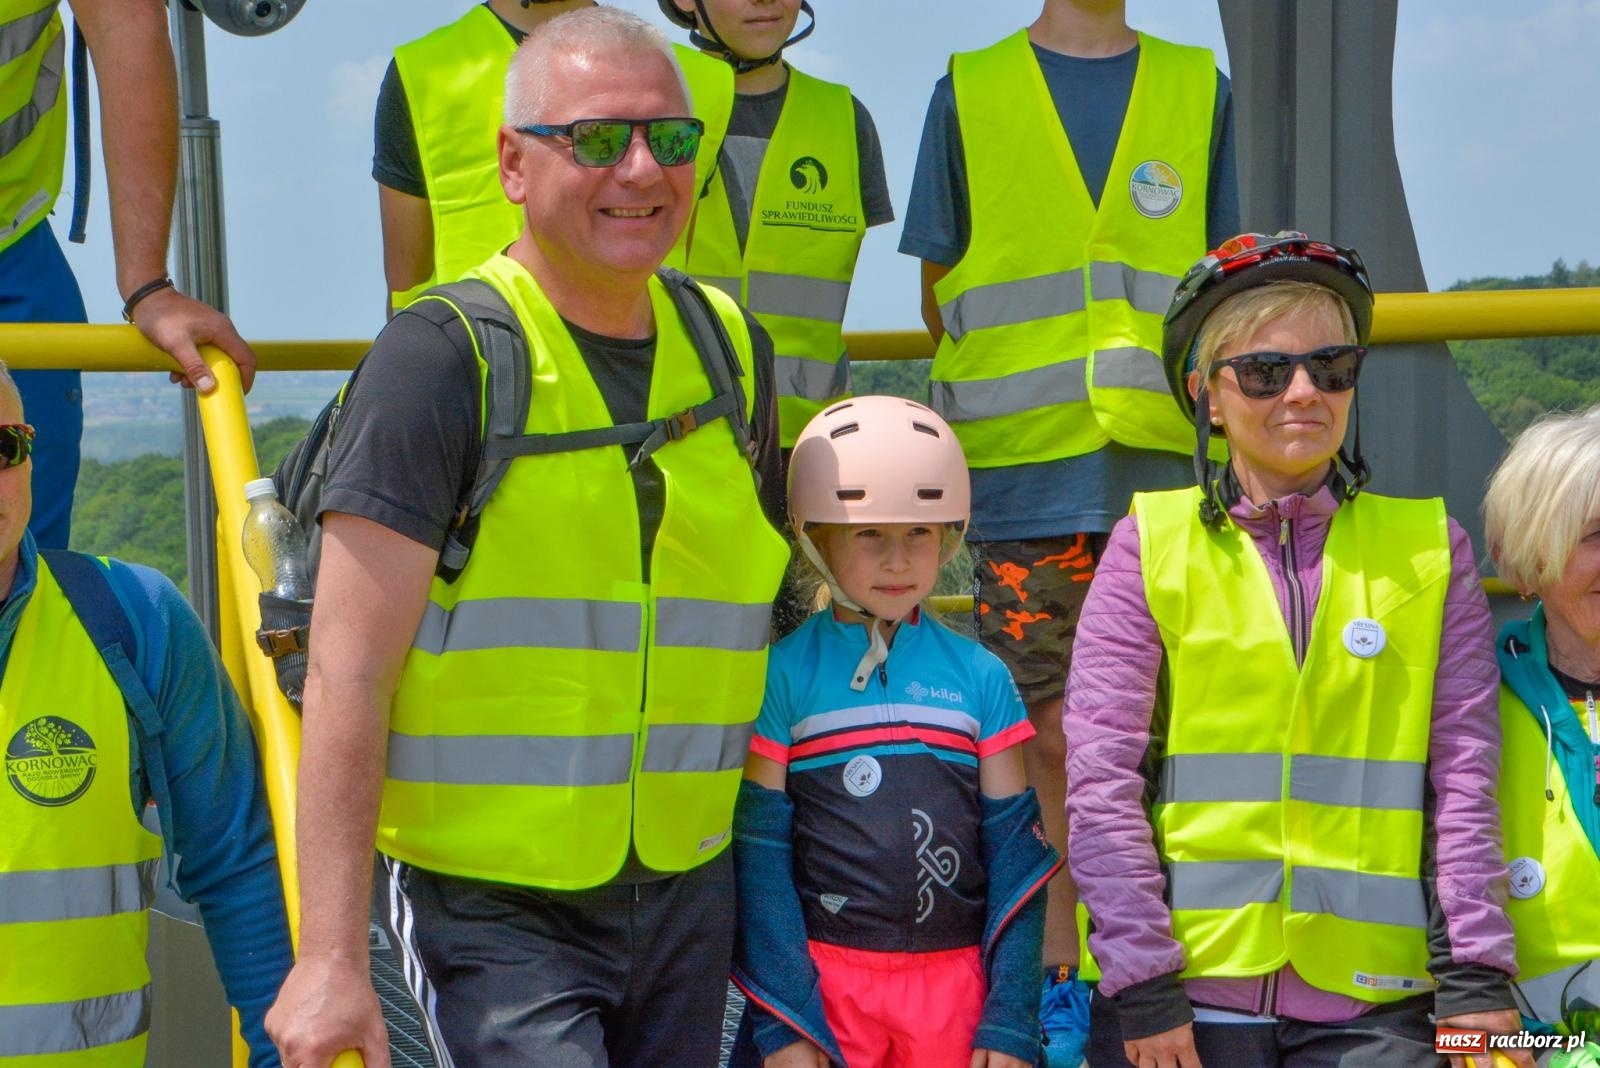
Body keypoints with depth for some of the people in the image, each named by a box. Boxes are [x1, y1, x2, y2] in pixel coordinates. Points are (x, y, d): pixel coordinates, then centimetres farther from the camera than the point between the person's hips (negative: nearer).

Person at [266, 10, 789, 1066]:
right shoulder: (443, 358, -11)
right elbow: (348, 673, -15)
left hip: (690, 896, 6)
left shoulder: (732, 351, 7)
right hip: (496, 906, -6)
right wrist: (332, 957, -19)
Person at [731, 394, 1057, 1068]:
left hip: (957, 985, 2)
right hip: (824, 980, -2)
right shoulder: (784, 672, -2)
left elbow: (1014, 850, 6)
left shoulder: (981, 676, 4)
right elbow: (759, 850, -2)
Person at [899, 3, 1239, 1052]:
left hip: (1165, 470, 1)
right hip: (1024, 479, -1)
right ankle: (1055, 975, 15)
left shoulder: (1200, 91, 13)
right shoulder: (969, 94, 9)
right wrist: (1015, 401, 1)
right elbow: (941, 297, 11)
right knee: (1046, 730, 3)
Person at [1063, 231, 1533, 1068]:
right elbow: (1100, 779, -3)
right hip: (1184, 996, -1)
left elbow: (1462, 777, 4)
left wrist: (1476, 972, -4)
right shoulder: (1152, 544, 1)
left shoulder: (1428, 549, 7)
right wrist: (1140, 981, -8)